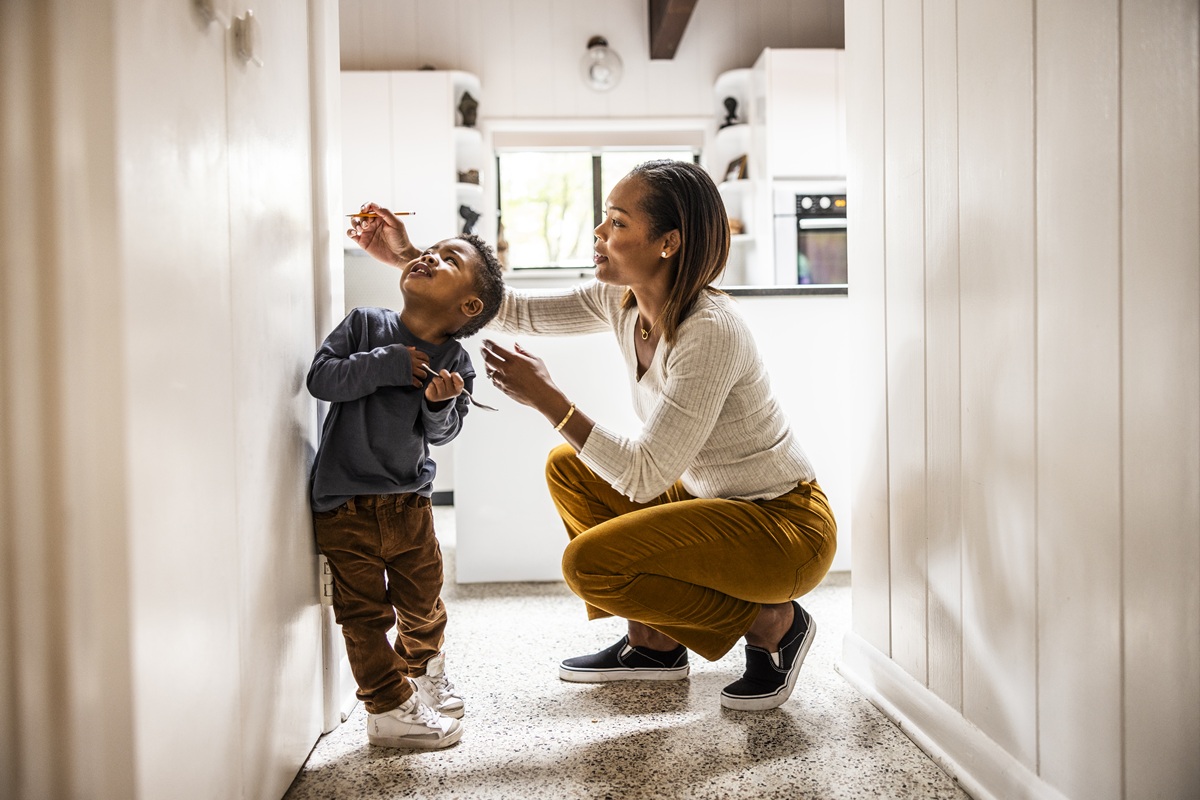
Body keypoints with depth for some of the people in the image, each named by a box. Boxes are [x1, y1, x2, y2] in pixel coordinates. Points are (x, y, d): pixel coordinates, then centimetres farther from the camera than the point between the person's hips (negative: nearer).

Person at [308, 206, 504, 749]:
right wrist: (389, 364, -21)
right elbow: (321, 377, -16)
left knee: (423, 599, 18)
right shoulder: (366, 324, -7)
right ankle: (389, 709, 17)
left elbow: (441, 434, -9)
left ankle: (424, 674, 46)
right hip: (346, 505, -3)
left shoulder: (454, 362, -4)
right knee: (365, 612, 1)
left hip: (409, 501, 3)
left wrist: (441, 403, -30)